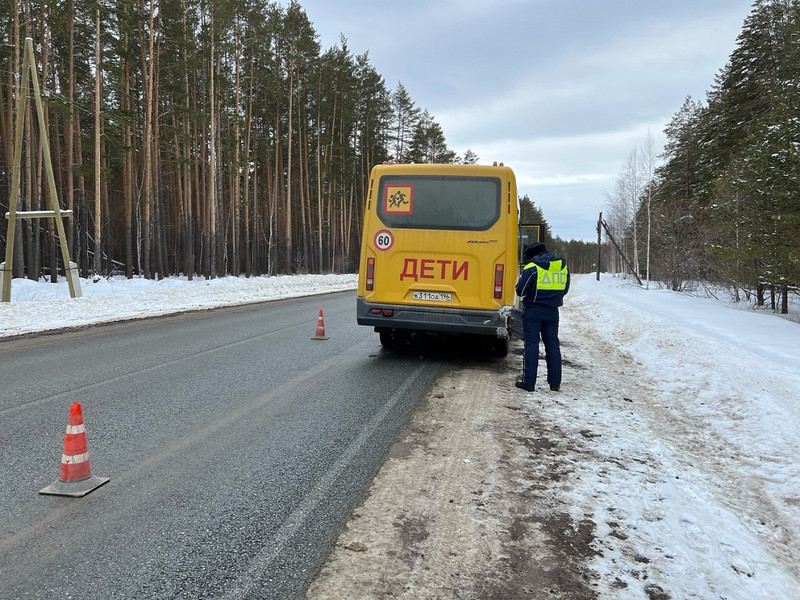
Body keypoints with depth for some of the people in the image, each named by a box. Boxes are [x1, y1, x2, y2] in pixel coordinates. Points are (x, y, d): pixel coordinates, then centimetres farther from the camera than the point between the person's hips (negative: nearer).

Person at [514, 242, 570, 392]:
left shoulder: (532, 268, -14)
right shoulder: (563, 267, 6)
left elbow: (520, 291, -11)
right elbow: (564, 290, 16)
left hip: (533, 312, -5)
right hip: (552, 311, 5)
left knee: (531, 345, 1)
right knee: (552, 345, 12)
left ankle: (529, 382, 2)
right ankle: (555, 383, 16)